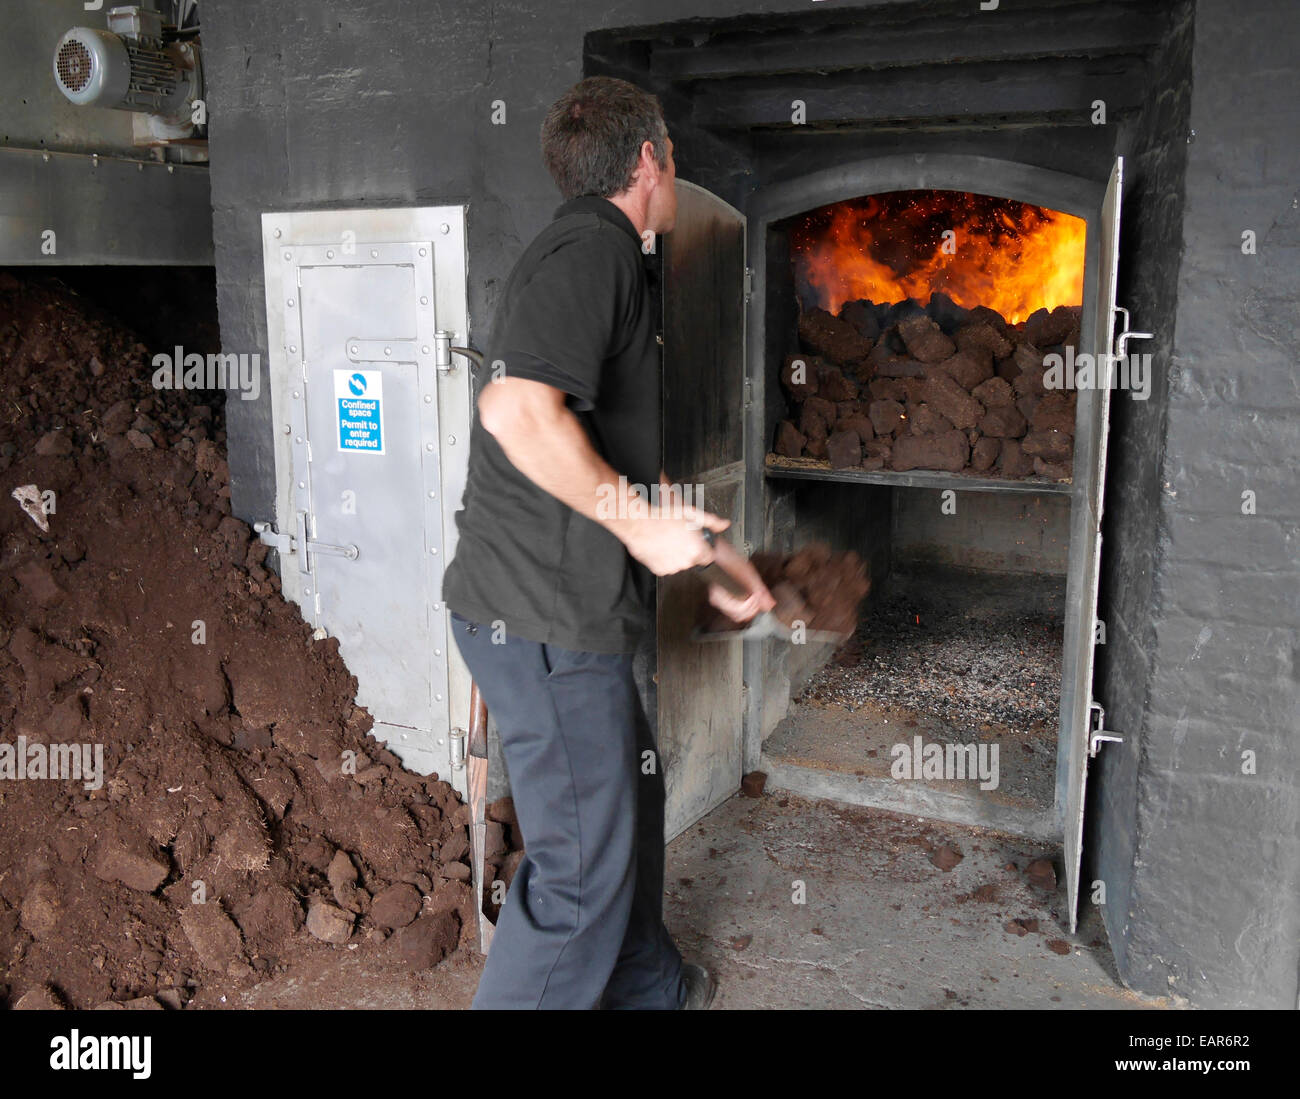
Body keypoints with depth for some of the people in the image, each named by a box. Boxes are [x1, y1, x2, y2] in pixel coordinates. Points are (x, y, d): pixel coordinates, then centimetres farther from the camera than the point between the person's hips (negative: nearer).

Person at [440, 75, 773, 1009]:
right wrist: (638, 522, -20)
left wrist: (715, 558, 25)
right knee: (584, 870, 1)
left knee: (631, 791, 26)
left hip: (564, 611, 11)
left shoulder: (597, 256, 21)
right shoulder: (593, 248, -14)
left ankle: (646, 986, 47)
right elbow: (518, 411, -31)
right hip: (546, 624, -11)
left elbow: (625, 462, 26)